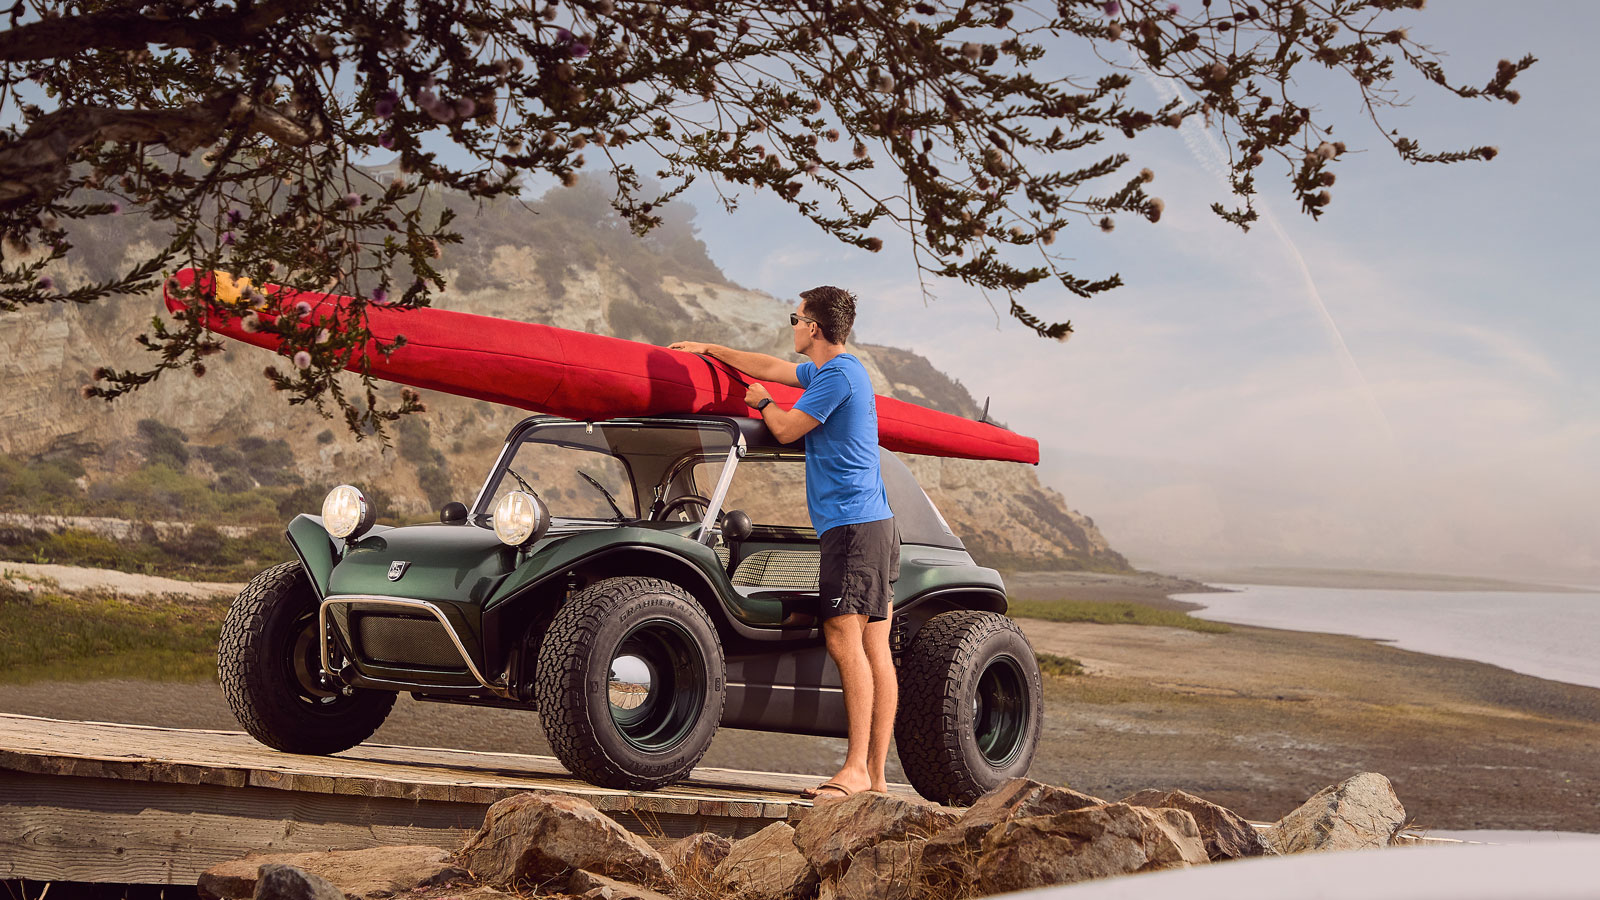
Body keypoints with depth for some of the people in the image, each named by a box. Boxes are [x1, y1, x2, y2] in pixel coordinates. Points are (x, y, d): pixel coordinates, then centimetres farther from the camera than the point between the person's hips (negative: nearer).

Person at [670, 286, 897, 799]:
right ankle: (876, 776, 3)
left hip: (853, 525, -10)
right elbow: (772, 368, 36)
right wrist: (709, 349, 45)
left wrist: (761, 402, 16)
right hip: (872, 526, 10)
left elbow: (786, 429, -6)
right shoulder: (829, 371, 22)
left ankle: (856, 770, -20)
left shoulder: (838, 375, -10)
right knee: (874, 649, 4)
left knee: (844, 638, -16)